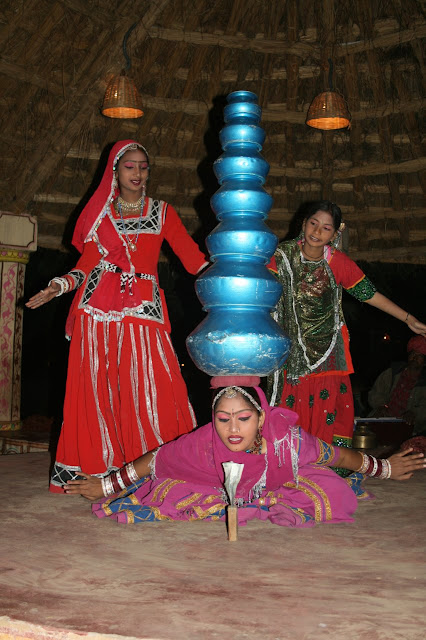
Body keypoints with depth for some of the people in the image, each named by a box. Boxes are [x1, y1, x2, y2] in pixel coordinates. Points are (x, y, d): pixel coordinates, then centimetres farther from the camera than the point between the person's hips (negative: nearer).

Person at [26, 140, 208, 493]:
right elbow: (88, 261, 12)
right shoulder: (101, 212, 17)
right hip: (98, 306, 1)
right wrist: (58, 286, -4)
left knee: (152, 384, -10)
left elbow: (192, 256, 6)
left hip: (143, 307, 0)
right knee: (95, 386, -3)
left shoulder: (162, 212, 15)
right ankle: (93, 469, 4)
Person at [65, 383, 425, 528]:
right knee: (165, 495, -20)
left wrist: (387, 468, -3)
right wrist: (105, 487, -11)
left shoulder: (287, 438, -38)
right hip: (219, 491, 0)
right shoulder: (203, 443, -37)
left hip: (279, 486, 1)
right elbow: (154, 461, -21)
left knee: (329, 500, -20)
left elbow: (338, 456, -20)